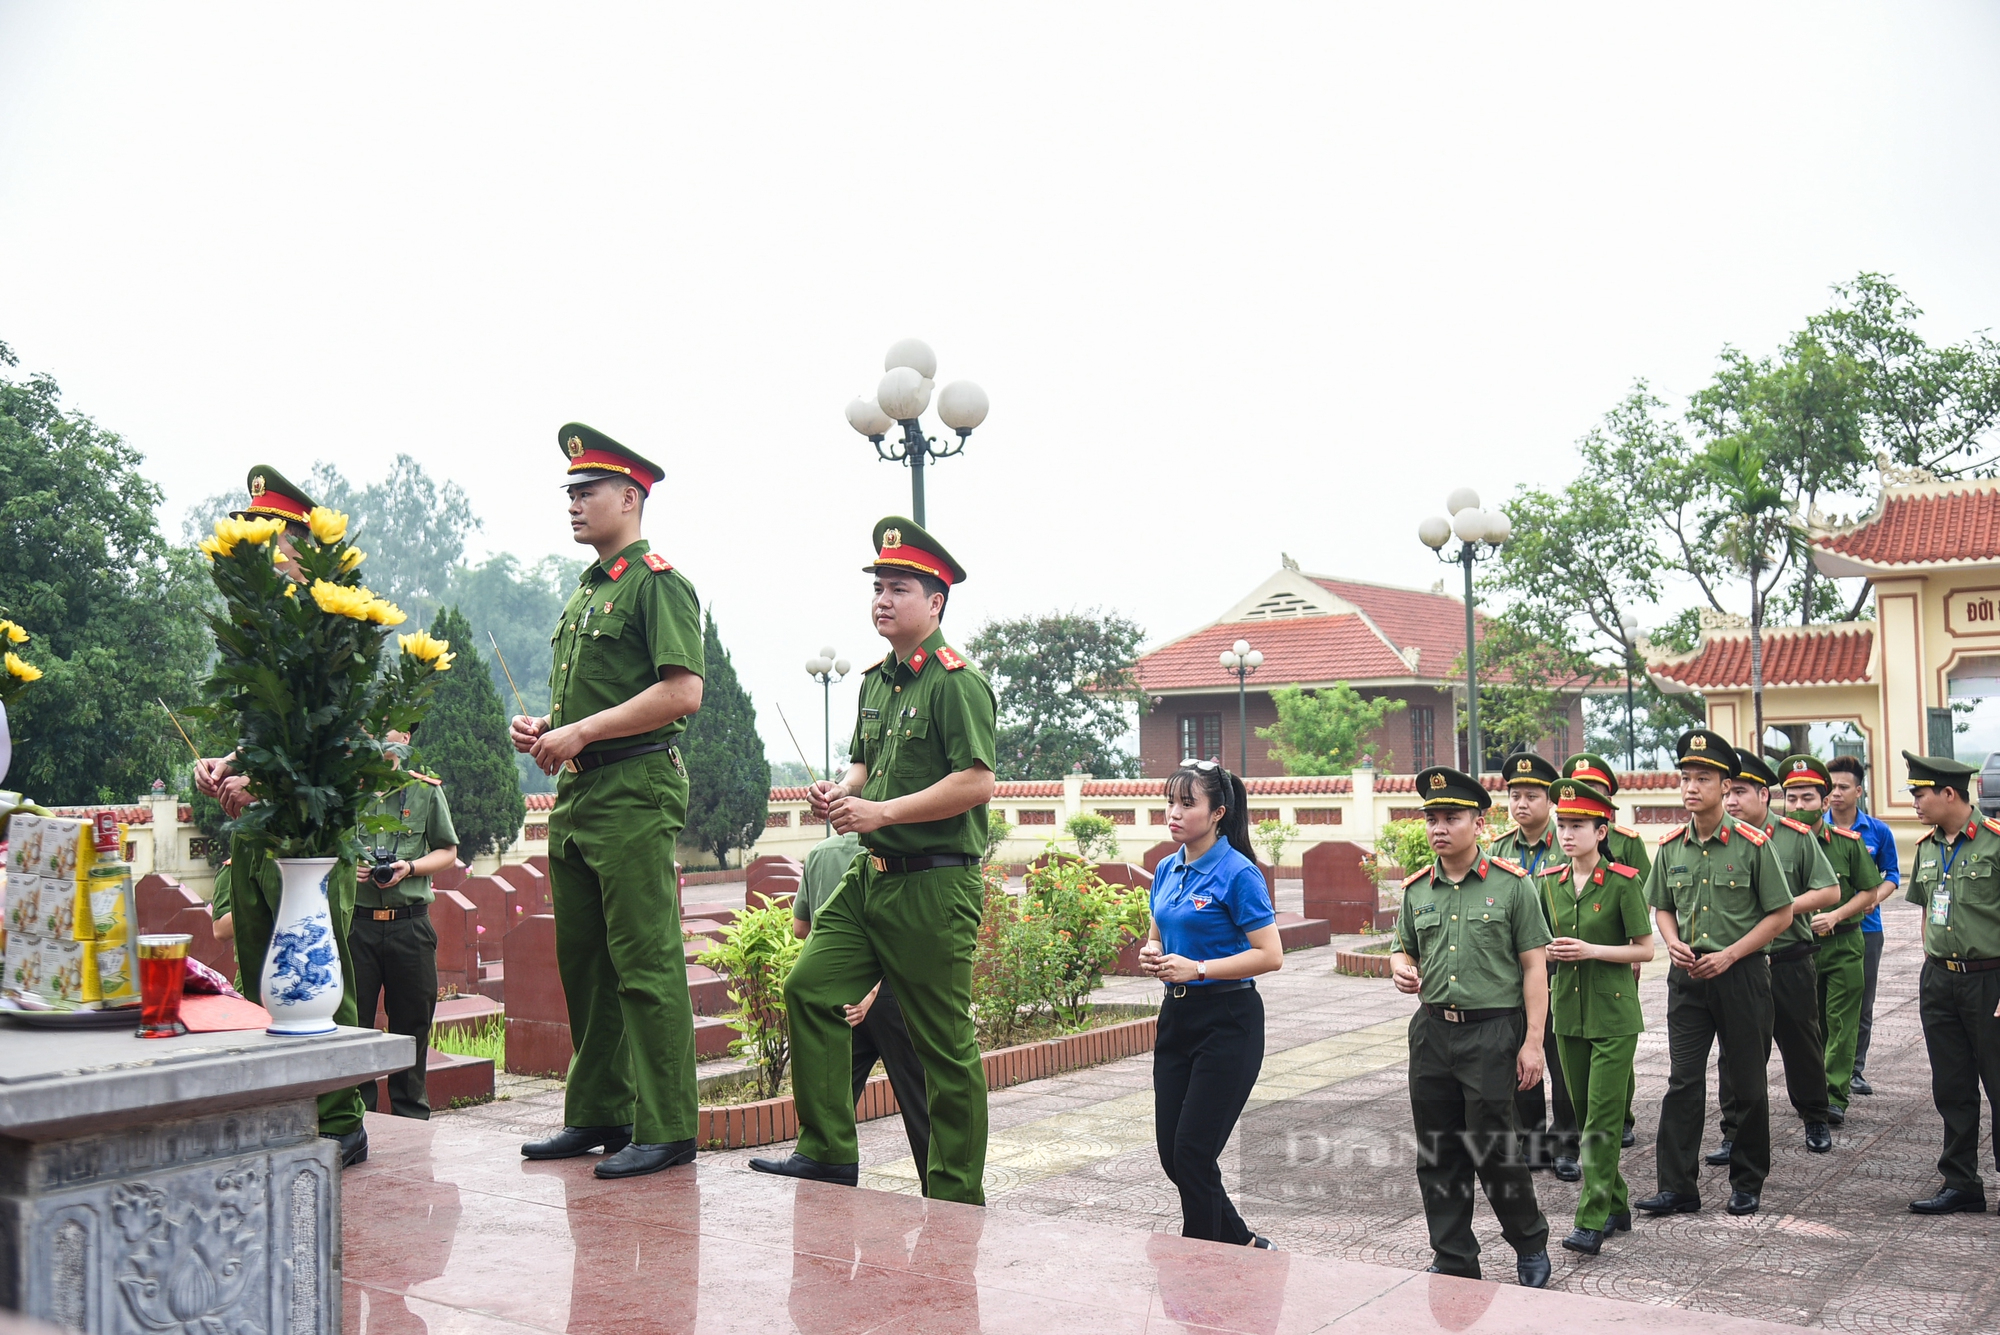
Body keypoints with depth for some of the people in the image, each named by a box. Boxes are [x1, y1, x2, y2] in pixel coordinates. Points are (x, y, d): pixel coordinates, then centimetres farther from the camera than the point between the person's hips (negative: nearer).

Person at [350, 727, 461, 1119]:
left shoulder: (426, 790, 6)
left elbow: (448, 852, 10)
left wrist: (409, 868, -7)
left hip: (410, 922, 0)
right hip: (355, 921, 0)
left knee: (412, 1021, 6)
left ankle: (411, 1114, 18)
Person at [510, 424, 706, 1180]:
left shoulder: (658, 582, -9)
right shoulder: (584, 592, 19)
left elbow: (683, 693, -20)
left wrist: (581, 731, -18)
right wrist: (544, 727, 9)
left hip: (636, 794, -10)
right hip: (576, 796, 10)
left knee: (646, 967, -6)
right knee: (583, 965, 14)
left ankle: (666, 1132, 0)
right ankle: (598, 1115, 24)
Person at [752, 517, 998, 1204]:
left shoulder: (956, 681, -12)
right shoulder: (876, 680, 14)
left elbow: (976, 783, -21)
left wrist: (882, 812, -21)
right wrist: (840, 794, 5)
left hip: (935, 884, -8)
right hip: (871, 874, 8)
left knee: (945, 1044, 0)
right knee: (811, 986, 1)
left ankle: (957, 1197, 12)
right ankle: (828, 1150, 11)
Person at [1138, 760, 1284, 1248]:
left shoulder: (1237, 873, -13)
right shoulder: (1167, 870, 10)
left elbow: (1270, 955, -16)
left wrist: (1198, 968, -21)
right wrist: (1151, 956, -1)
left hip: (1227, 1021, -8)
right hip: (1176, 1016, 8)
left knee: (1193, 1153, -6)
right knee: (1172, 1152, 8)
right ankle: (1244, 1243, 27)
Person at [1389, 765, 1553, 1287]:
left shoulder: (1512, 884, -4)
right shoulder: (1416, 889, 9)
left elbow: (1534, 966, -4)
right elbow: (1403, 948, 21)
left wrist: (1532, 1042, -9)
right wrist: (1401, 968, -4)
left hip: (1493, 1031, -5)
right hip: (1432, 1030, 5)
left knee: (1493, 1150, -1)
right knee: (1437, 1155, 8)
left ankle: (1531, 1245, 24)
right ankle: (1453, 1263, 21)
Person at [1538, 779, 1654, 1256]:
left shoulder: (1623, 882, -11)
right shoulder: (1550, 882, 5)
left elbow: (1645, 949, -7)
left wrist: (1592, 950, -19)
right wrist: (1549, 949, -6)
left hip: (1614, 1014, -6)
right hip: (1568, 1010, 6)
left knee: (1602, 1117, -7)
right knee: (1583, 1113, 12)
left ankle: (1592, 1221, -5)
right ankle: (1617, 1203, 27)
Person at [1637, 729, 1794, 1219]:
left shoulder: (1752, 844, -8)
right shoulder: (1671, 847, 4)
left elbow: (1781, 914, -5)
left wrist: (1729, 955, -14)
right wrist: (1673, 943, -5)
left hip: (1742, 974, -3)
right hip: (1688, 975, 3)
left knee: (1747, 1082, 8)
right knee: (1683, 1081, 0)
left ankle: (1747, 1183, 23)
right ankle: (1676, 1187, 4)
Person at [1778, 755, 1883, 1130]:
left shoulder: (1847, 843, -3)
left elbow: (1869, 892, 2)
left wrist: (1835, 916, -12)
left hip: (1843, 947, -1)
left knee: (1841, 1021, -1)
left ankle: (1835, 1094, 5)